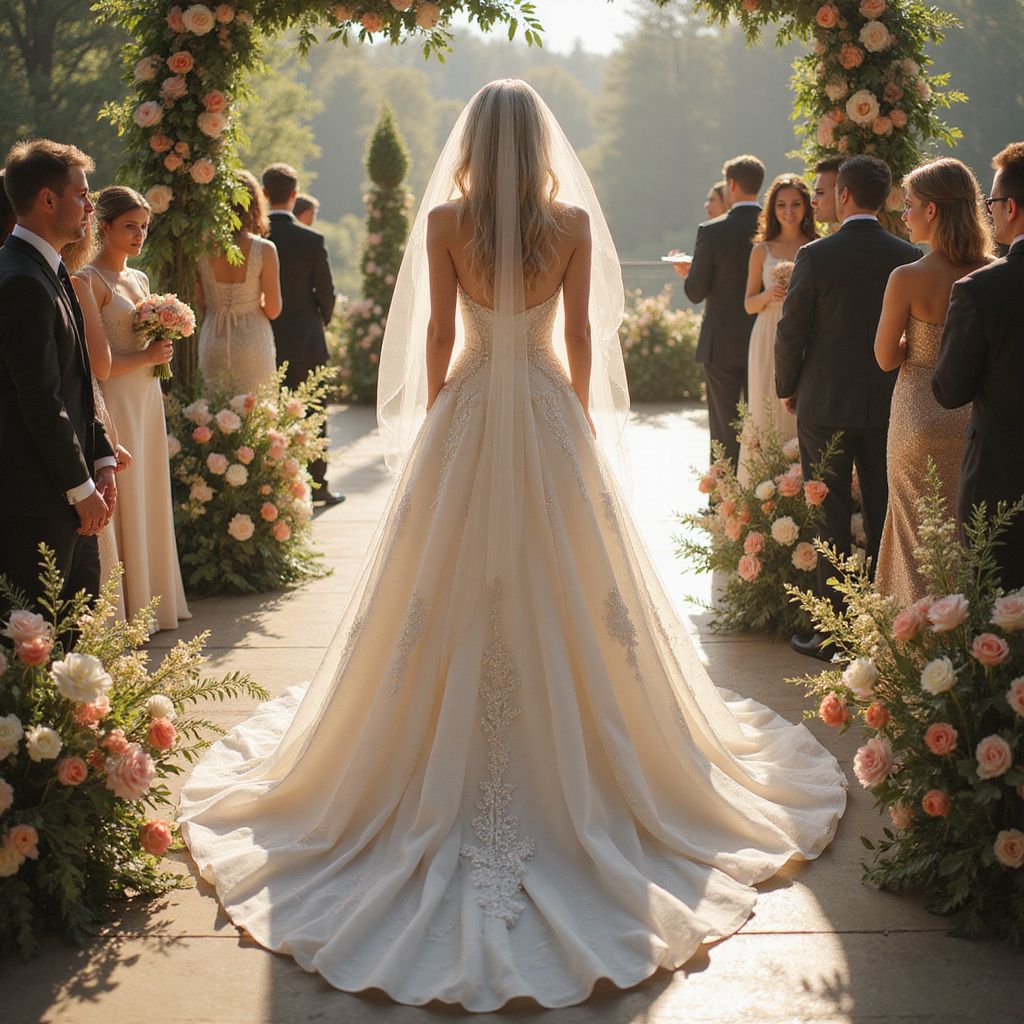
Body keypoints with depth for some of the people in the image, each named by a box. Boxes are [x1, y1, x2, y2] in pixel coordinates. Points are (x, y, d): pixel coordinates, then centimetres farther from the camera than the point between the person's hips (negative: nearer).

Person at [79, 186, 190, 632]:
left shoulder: (139, 279, 15)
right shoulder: (90, 280, -11)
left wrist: (162, 347, 9)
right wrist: (146, 357, -13)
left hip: (147, 397, 8)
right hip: (115, 400, -8)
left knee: (150, 497, 12)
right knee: (122, 501, -3)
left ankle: (152, 598, 22)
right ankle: (125, 608, 6)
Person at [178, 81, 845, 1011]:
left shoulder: (444, 220, -5)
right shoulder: (574, 221, -4)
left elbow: (437, 333, -3)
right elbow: (582, 335, -1)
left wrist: (432, 422, 8)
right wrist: (583, 419, 11)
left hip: (467, 418, 0)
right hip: (551, 416, 0)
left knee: (453, 594, 8)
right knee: (563, 592, 9)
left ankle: (448, 773, 17)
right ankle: (568, 759, 18)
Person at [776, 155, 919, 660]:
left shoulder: (816, 255, -11)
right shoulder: (910, 257, -1)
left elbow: (790, 332, -8)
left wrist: (787, 388, 7)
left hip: (826, 404, -3)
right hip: (890, 405, 3)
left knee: (830, 519, 3)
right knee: (884, 518, 11)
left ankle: (831, 631, 7)